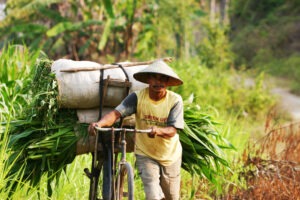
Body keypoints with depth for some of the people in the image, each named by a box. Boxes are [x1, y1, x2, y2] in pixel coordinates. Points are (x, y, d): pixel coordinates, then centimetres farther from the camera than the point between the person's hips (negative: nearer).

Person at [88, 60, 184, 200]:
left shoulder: (175, 100, -15)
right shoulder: (138, 97, -15)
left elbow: (172, 130, -23)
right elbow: (116, 113, -28)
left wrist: (158, 131, -46)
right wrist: (100, 123, -49)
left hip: (170, 156, 1)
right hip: (146, 155, -1)